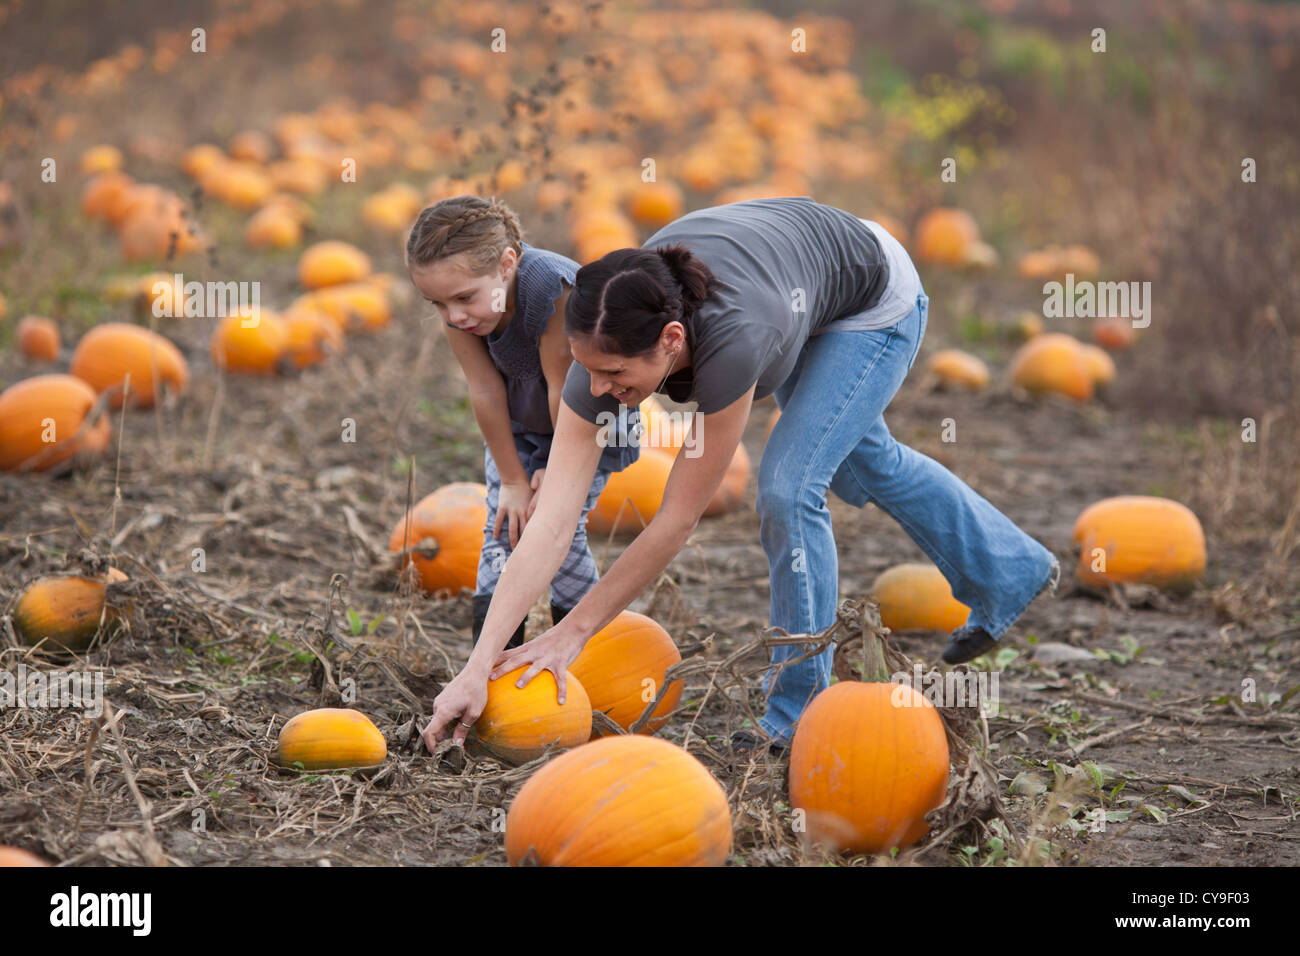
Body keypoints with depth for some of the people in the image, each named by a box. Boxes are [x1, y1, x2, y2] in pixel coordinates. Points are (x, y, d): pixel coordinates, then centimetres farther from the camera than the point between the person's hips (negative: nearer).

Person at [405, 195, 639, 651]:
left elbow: (565, 389, -30)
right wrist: (513, 480, -12)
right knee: (504, 527, -4)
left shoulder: (554, 288, -41)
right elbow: (486, 390, -19)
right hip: (517, 421, 5)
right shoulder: (456, 299, -24)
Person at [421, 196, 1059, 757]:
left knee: (788, 487, -18)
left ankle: (801, 708, 1)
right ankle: (1012, 572, 50)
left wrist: (573, 633, -32)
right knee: (861, 463, 25)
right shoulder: (608, 344, -32)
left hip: (875, 301, -6)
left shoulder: (729, 342, -47)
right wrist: (477, 669, -38)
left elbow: (676, 521, -37)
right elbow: (550, 518, -34)